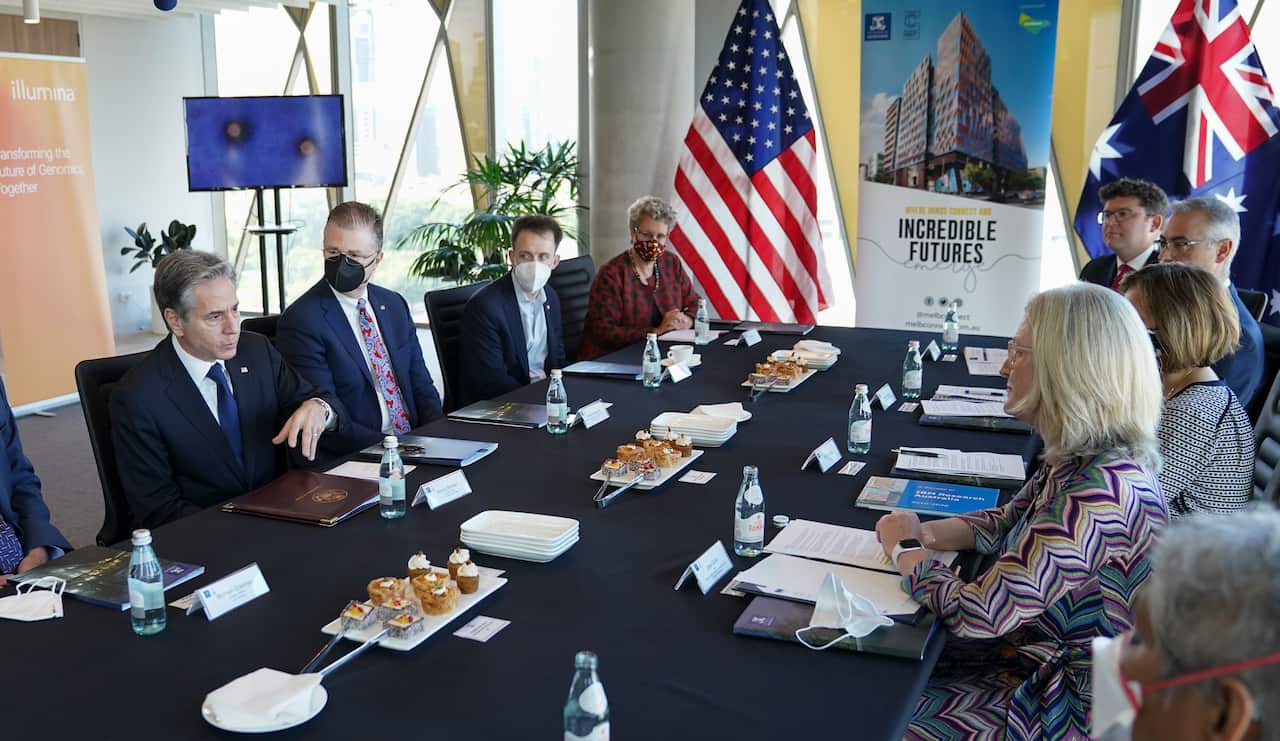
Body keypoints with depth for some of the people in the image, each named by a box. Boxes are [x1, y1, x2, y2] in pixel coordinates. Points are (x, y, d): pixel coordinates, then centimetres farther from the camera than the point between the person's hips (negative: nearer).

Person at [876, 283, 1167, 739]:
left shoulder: (1099, 491, -32)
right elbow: (1009, 522, 16)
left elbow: (980, 614, -30)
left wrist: (905, 550, -11)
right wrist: (927, 534, -4)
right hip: (1035, 656, 8)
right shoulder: (1083, 458, -1)